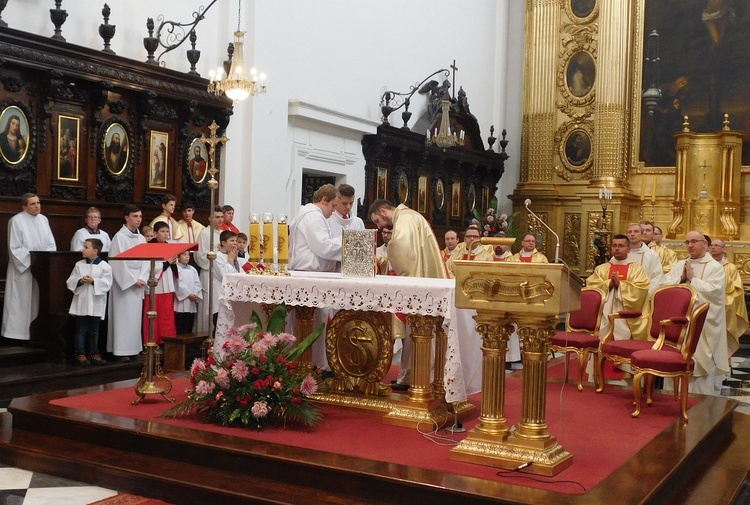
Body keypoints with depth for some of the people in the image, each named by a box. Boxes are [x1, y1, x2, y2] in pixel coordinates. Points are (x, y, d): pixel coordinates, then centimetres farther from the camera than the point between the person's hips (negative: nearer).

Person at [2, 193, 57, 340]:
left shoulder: (43, 219, 9)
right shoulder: (16, 221, -9)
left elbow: (51, 244, 11)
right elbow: (15, 248, -12)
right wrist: (32, 262, -19)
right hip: (23, 269, -6)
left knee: (38, 301, 8)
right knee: (21, 302, -2)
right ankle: (17, 333, 4)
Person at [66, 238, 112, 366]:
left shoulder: (104, 266, -5)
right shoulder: (79, 265, 3)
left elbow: (106, 284, -11)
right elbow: (70, 281, 2)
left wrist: (93, 281, -22)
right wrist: (80, 281, -16)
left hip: (96, 304, -1)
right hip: (81, 303, 1)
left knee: (94, 331, 10)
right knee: (81, 330, 4)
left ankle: (93, 353, 19)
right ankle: (80, 354, 10)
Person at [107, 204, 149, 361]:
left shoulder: (141, 238, 12)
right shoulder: (119, 237, -8)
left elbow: (145, 261, 9)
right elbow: (118, 262, -13)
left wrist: (142, 279, -6)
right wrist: (133, 280, -14)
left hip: (138, 283, 6)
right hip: (124, 282, -6)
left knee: (136, 316, 7)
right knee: (124, 316, -6)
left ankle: (133, 348, 13)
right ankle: (122, 351, -3)